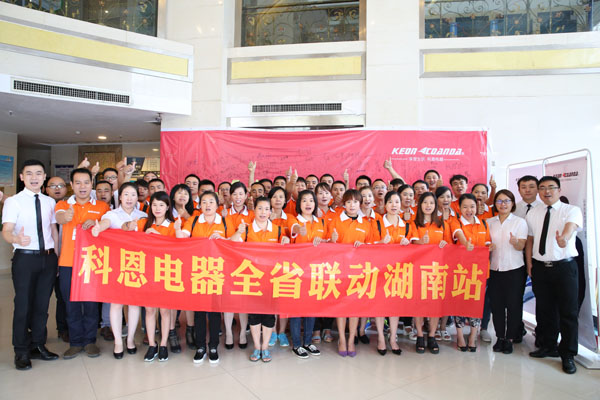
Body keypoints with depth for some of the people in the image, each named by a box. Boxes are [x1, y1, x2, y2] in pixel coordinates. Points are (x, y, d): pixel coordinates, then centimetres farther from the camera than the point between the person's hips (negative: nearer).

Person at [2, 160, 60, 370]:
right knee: (23, 304, 2)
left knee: (42, 304, 11)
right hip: (25, 258, -4)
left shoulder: (50, 202, 10)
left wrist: (57, 255, 7)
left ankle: (38, 345, 26)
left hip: (48, 257, 4)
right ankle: (21, 352, 18)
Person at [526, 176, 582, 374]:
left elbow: (570, 227, -25)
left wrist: (563, 238, -47)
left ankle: (568, 355, 17)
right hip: (540, 267, 4)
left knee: (568, 311, 3)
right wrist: (529, 264, 3)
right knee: (544, 310, 12)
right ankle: (547, 347, 29)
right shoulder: (532, 214, 9)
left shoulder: (572, 210, -3)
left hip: (564, 266, -3)